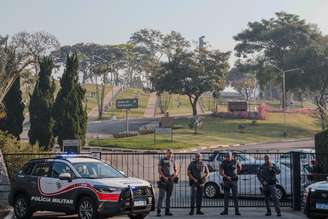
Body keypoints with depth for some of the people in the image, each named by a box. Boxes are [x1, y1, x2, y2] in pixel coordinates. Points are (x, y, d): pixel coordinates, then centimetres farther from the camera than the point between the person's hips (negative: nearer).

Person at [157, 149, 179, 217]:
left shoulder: (173, 161, 13)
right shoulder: (162, 160, 0)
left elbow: (176, 170, 14)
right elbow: (159, 170, -7)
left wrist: (174, 176, -5)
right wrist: (164, 177, -16)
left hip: (171, 180, 5)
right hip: (163, 180, -5)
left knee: (169, 196, 7)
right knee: (161, 196, -9)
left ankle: (167, 211, 12)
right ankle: (158, 211, -10)